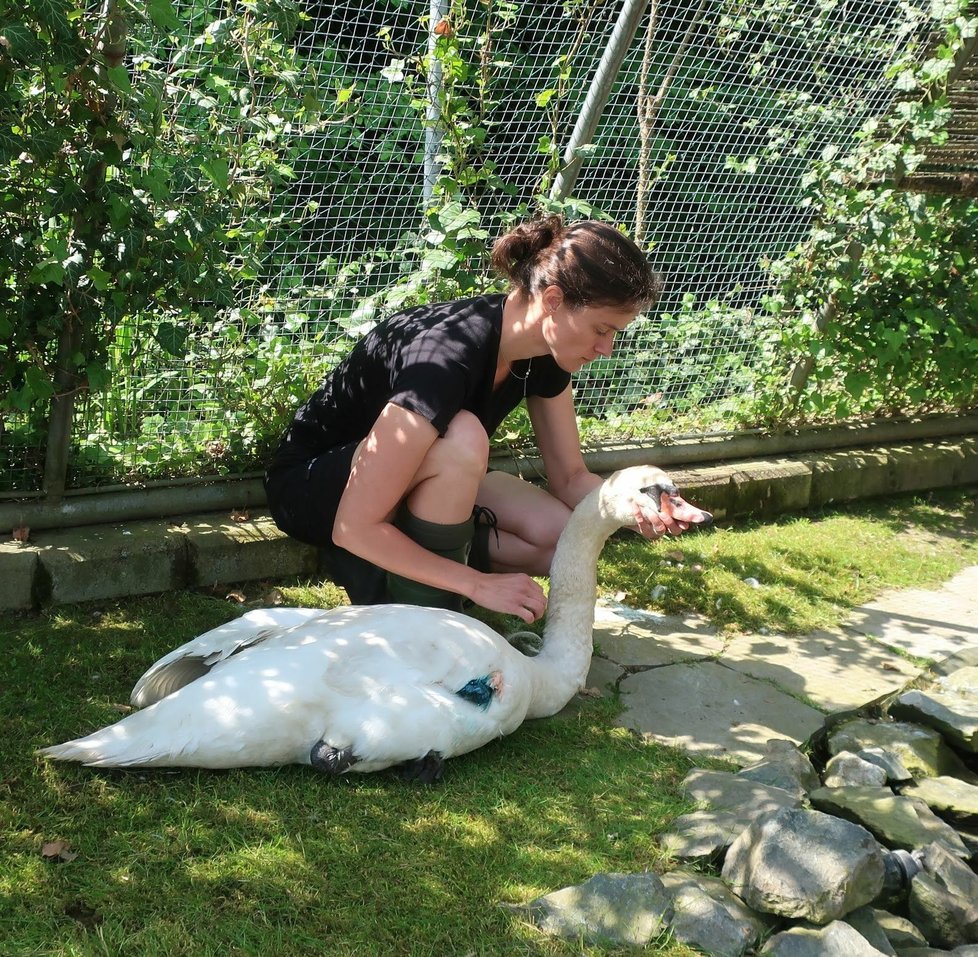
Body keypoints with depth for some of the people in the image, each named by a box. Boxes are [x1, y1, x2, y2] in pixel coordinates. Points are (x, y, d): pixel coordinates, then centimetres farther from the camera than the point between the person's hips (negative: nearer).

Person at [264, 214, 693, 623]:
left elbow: (570, 477, -1)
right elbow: (355, 528, -35)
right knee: (462, 440, -37)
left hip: (414, 484, 8)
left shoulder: (544, 353, -11)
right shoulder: (447, 358, -36)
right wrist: (480, 585, -32)